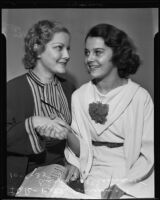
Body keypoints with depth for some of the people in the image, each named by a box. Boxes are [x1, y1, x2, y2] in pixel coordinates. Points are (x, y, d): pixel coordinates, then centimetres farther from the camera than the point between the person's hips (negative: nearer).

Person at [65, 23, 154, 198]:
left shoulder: (140, 96, -9)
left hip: (135, 179, -1)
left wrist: (123, 185, -13)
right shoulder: (78, 96, -3)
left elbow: (149, 151, -6)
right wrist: (73, 165, -10)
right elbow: (74, 138, 6)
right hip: (96, 176, 2)